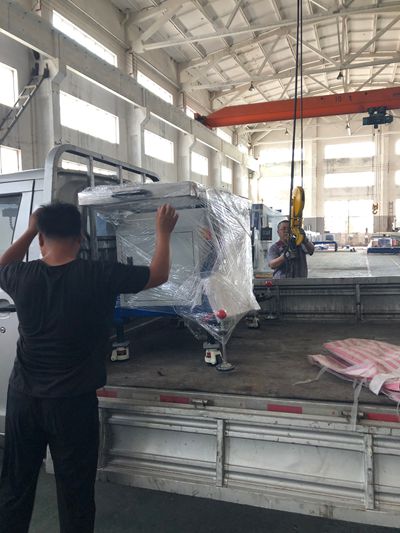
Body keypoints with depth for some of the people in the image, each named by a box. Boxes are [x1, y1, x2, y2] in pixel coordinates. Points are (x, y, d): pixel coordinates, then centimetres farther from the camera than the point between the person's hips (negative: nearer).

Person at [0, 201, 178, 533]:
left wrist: (29, 231, 21)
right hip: (73, 403, -3)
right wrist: (163, 232, 8)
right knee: (75, 491, 13)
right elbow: (159, 274, -5)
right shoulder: (99, 277, -17)